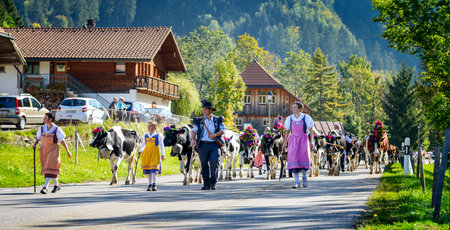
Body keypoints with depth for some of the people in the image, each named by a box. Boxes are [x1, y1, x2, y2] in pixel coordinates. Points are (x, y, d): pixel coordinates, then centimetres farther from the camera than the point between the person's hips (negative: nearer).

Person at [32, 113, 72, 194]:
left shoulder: (56, 129, -7)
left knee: (50, 168, -16)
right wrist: (35, 144, -10)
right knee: (46, 168, 11)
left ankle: (45, 187, -22)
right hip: (44, 150, 5)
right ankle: (57, 185, 28)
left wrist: (68, 151, -1)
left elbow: (62, 141, -4)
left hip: (53, 150, -5)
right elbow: (38, 138, 11)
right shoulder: (42, 128, 6)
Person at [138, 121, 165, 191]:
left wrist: (162, 154, 0)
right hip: (146, 152, 4)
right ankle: (150, 185, 10)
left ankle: (154, 185, -16)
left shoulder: (158, 135, 2)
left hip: (155, 153, -4)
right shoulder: (145, 135, 12)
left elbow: (161, 145, 4)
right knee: (148, 170, 3)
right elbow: (143, 144, 18)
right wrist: (140, 151, 1)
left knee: (154, 169, -13)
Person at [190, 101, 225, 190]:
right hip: (203, 144, 1)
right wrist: (193, 139, -12)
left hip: (214, 144, -1)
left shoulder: (217, 120, 10)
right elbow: (194, 131, 7)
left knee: (214, 163, -13)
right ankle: (206, 184, 10)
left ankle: (213, 183, -6)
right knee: (204, 165, 2)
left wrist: (216, 134, -13)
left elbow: (222, 130, 5)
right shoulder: (199, 121, 12)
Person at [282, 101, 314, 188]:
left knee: (304, 155, -17)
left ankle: (304, 176, 10)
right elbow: (288, 131, 18)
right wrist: (285, 143, 16)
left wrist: (311, 140, -10)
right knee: (293, 157, -10)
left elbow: (310, 130, 1)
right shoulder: (290, 118, 11)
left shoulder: (306, 117, 2)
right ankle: (297, 182, -8)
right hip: (293, 139, 2)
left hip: (303, 139, -2)